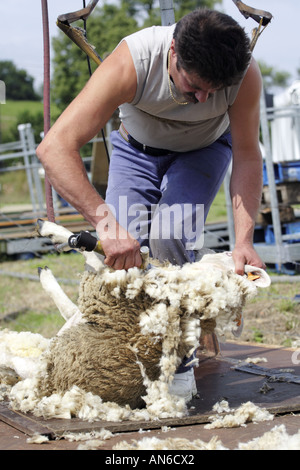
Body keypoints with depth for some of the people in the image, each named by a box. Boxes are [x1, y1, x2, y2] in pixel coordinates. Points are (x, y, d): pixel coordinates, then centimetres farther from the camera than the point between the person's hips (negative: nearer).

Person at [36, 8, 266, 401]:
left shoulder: (245, 74, -35)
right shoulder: (131, 63, -41)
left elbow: (247, 156, -22)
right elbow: (54, 147, -47)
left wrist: (244, 241, -33)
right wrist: (106, 222, -56)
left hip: (204, 149, 0)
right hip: (138, 146, 0)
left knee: (169, 237, -23)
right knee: (118, 247, -16)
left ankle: (178, 364, -6)